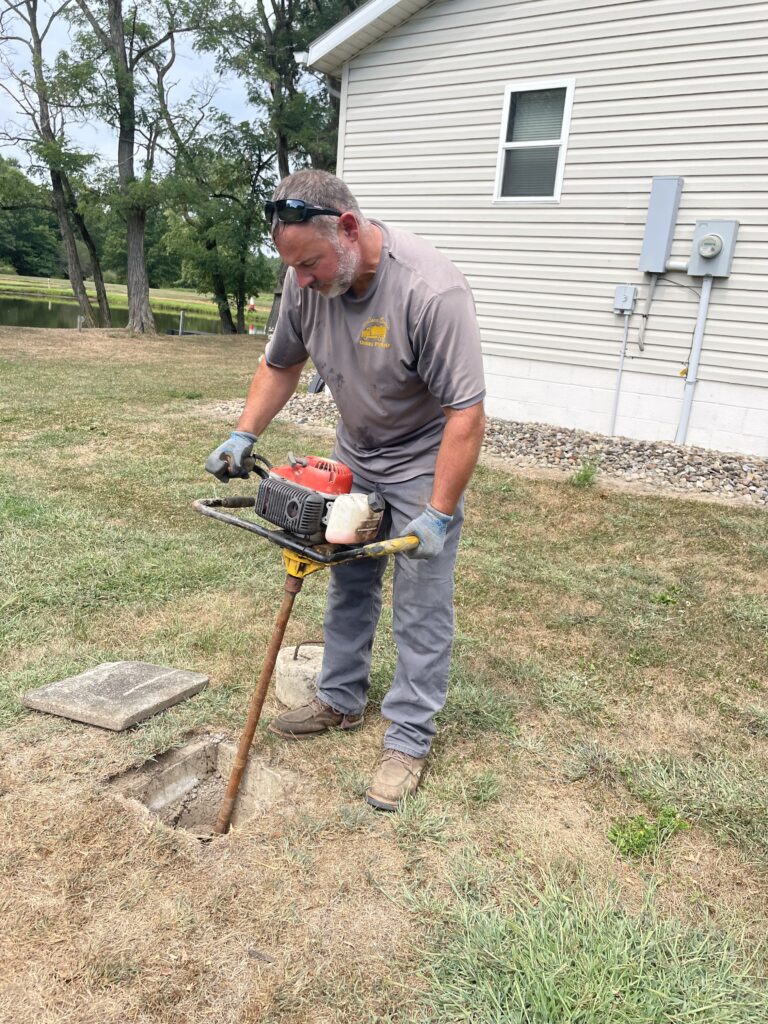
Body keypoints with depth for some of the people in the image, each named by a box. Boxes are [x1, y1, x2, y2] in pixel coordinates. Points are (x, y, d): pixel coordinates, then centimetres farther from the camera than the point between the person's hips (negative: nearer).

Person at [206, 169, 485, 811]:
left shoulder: (432, 291, -32)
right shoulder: (307, 279, -11)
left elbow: (467, 413, -30)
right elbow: (281, 364, 5)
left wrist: (439, 515, -29)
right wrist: (244, 435, -5)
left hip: (424, 464, -6)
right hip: (354, 457, 7)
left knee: (420, 610, -1)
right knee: (349, 586, 17)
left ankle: (409, 741, 14)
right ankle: (341, 702, 35)